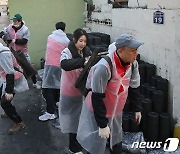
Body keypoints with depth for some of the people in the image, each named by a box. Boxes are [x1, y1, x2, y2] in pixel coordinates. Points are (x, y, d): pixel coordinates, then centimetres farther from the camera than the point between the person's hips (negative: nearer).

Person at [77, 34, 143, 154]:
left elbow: (134, 87, 6)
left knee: (117, 142, 21)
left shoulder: (133, 64, -10)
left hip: (116, 111, 7)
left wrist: (137, 109, 11)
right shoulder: (104, 67, -33)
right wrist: (102, 124, -23)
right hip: (97, 111, -6)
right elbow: (97, 98, -28)